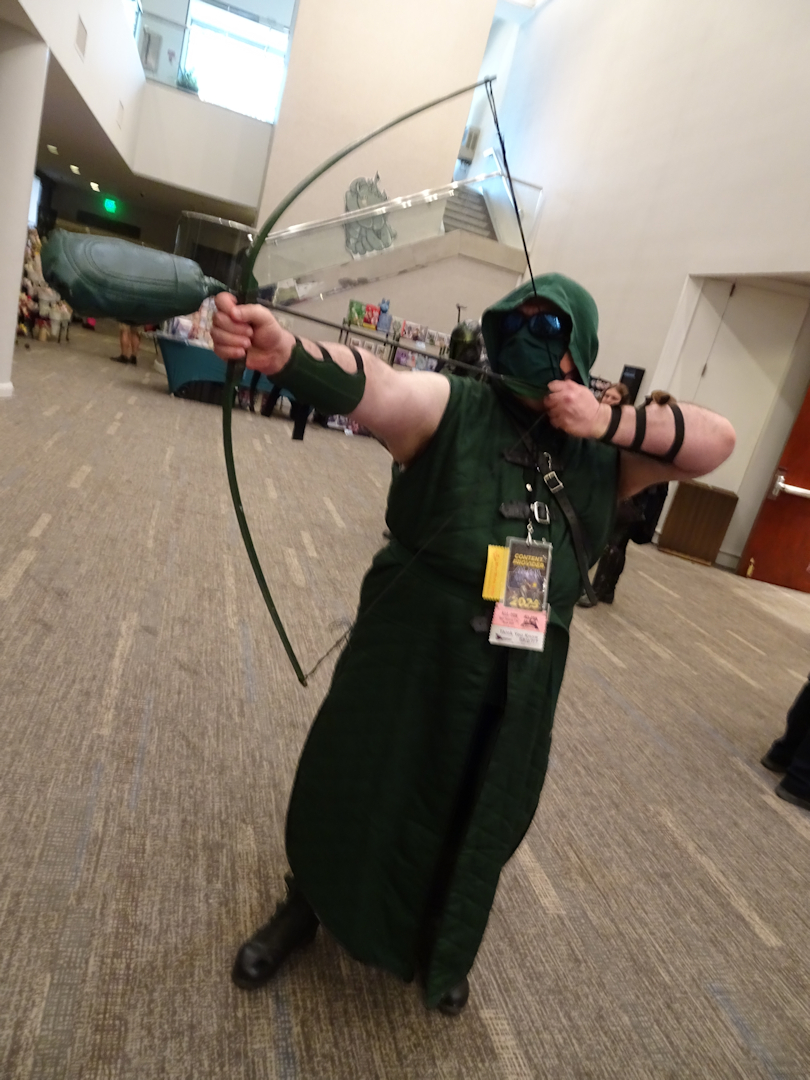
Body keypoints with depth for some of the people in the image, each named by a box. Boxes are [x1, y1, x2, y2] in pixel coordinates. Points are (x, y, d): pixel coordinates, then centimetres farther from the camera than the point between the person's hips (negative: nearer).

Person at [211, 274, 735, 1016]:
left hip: (517, 686, 4)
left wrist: (612, 423, -14)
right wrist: (283, 353, -49)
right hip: (408, 657, -3)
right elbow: (373, 385, -29)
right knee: (350, 791, 15)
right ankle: (303, 907, 47)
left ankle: (441, 949, 52)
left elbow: (717, 442, 1)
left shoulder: (599, 451, 3)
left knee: (476, 821, 21)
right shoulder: (449, 406, -10)